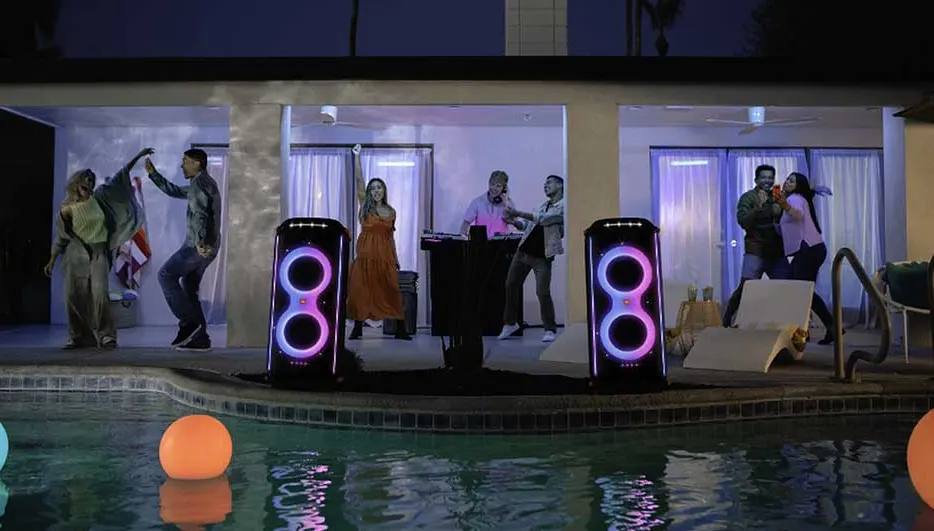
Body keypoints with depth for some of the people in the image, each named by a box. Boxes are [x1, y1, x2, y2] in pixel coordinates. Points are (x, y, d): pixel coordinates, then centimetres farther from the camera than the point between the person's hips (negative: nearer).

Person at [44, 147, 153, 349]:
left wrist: (138, 156, 6)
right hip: (76, 253, 1)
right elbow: (61, 237, 7)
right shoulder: (67, 209, -2)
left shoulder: (99, 196, 1)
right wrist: (52, 261, 10)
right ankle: (80, 337, 10)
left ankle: (106, 335, -10)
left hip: (99, 252, -1)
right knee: (73, 296, -2)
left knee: (100, 292, -17)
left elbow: (119, 177, 5)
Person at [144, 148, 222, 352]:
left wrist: (200, 241, -32)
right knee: (188, 289, 10)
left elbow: (200, 213, -22)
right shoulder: (201, 184, 24)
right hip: (207, 247, 10)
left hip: (199, 245, -10)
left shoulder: (201, 181, -8)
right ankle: (200, 339, 6)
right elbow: (174, 191, 35)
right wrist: (153, 174, 29)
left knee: (166, 275, -6)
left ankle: (188, 322, -12)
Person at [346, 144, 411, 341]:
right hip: (366, 254, -1)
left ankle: (401, 329, -1)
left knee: (391, 290, -3)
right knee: (360, 290, -2)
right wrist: (357, 156, -7)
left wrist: (396, 259, 15)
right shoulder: (365, 206, 6)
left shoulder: (391, 212, 12)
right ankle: (358, 327, 7)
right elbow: (359, 180, -2)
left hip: (385, 255, 1)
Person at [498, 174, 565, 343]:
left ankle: (550, 330, 3)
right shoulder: (542, 205, 19)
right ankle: (509, 323, 23)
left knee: (543, 293, -11)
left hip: (542, 257, -7)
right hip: (523, 251, 7)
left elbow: (543, 219, -19)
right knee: (511, 285, 8)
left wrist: (518, 213, -24)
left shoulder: (563, 206, -5)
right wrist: (514, 222, 1)